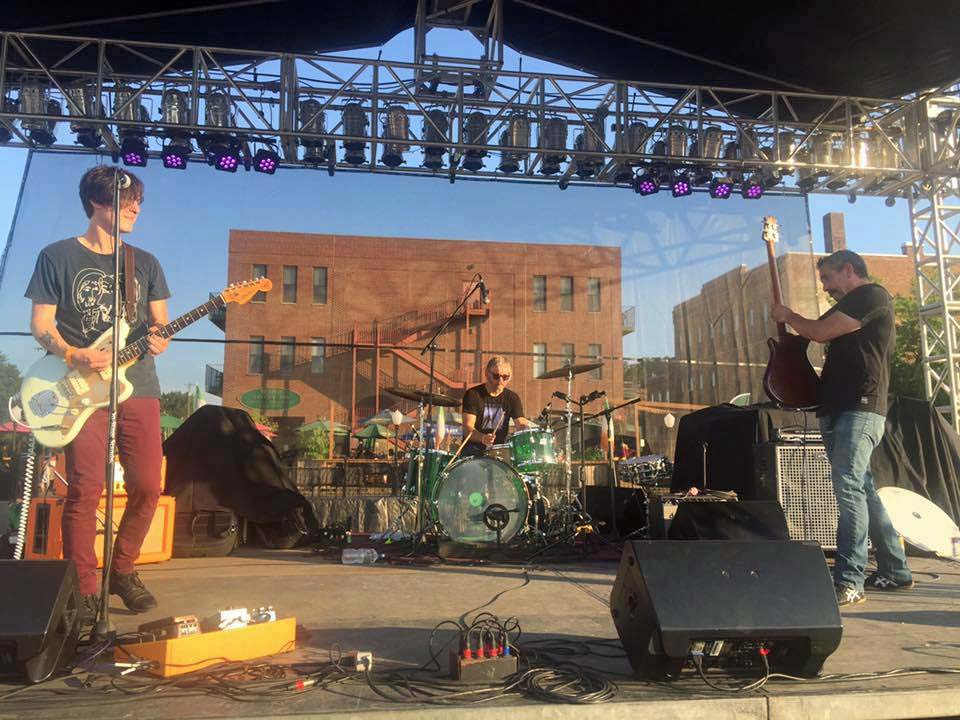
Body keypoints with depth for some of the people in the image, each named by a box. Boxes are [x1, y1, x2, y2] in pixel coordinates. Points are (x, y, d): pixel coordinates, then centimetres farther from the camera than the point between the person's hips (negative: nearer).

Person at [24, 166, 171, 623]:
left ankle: (122, 571, 21)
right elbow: (40, 325, 1)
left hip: (139, 385, 4)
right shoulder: (57, 257, 4)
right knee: (85, 489, -7)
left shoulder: (145, 263, 14)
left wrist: (159, 340, -9)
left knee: (147, 486, 1)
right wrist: (73, 355, -17)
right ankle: (85, 590, 6)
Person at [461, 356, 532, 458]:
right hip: (474, 451, -3)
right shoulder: (473, 395, -4)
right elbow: (467, 428, -13)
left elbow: (520, 422, -2)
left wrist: (524, 425, -27)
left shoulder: (512, 398, 8)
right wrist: (482, 438, -34)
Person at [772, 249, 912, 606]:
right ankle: (894, 570, 24)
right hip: (838, 409, 10)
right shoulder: (850, 307, 26)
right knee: (862, 489, 13)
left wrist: (788, 316, 4)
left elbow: (819, 332, -12)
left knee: (848, 487, -18)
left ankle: (849, 581, -21)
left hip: (860, 408, -10)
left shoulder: (873, 296, -4)